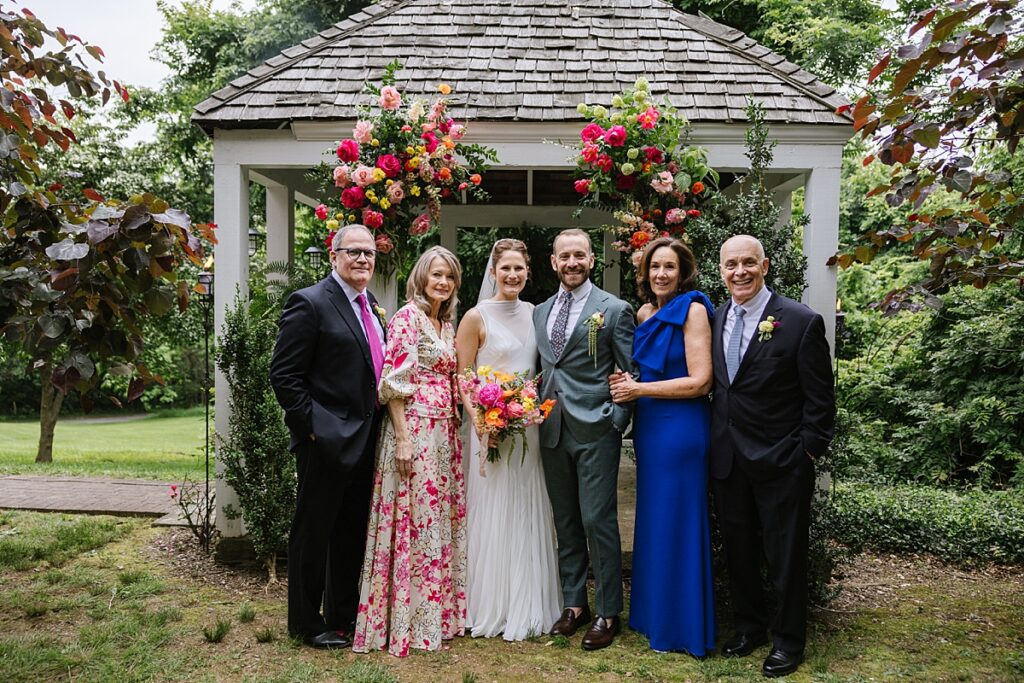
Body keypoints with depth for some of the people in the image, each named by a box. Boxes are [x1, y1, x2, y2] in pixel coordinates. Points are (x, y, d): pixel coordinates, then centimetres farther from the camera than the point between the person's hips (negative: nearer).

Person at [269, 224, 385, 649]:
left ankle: (343, 615, 33)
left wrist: (378, 427, 10)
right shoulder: (310, 304, -12)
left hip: (364, 441, 8)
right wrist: (313, 426, -17)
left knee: (352, 532, 17)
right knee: (313, 533, 7)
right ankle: (306, 623, 23)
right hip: (326, 441, -8)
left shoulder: (371, 306, 13)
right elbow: (284, 375, -15)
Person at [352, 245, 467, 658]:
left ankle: (436, 611, 25)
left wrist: (455, 425, 13)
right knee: (413, 520, -2)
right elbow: (394, 383, -14)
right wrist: (403, 439, -19)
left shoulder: (447, 324, 15)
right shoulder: (407, 317, -9)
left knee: (441, 519, 12)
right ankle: (405, 622, 11)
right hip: (413, 428, -8)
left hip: (444, 431, 8)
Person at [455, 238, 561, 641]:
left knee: (528, 516, 11)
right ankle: (493, 608, 17)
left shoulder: (534, 313, 10)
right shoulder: (476, 317, -5)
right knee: (494, 517, 2)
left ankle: (529, 606, 26)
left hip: (530, 425, 5)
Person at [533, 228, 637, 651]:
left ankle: (608, 613, 13)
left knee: (598, 521, -1)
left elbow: (631, 374, -3)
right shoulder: (540, 312, 12)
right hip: (552, 430, 6)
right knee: (565, 523, 13)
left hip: (596, 431, -5)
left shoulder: (614, 310, -4)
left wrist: (616, 423, -9)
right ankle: (574, 604, 26)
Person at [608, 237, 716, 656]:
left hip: (680, 428, -8)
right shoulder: (644, 312, 10)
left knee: (677, 523, 3)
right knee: (652, 520, 15)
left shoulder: (693, 309, -12)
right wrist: (624, 383, 0)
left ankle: (683, 626, 19)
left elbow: (700, 382, -17)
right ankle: (653, 612, 30)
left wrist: (638, 389, -15)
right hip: (648, 426, 8)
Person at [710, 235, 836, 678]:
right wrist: (716, 442, 5)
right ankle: (749, 626, 36)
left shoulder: (801, 322, -11)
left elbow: (820, 399, -8)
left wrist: (809, 453, -9)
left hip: (781, 462, -5)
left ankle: (788, 641, 28)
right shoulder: (715, 319, 5)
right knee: (738, 550, 17)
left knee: (785, 555, 9)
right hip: (727, 460, 5)